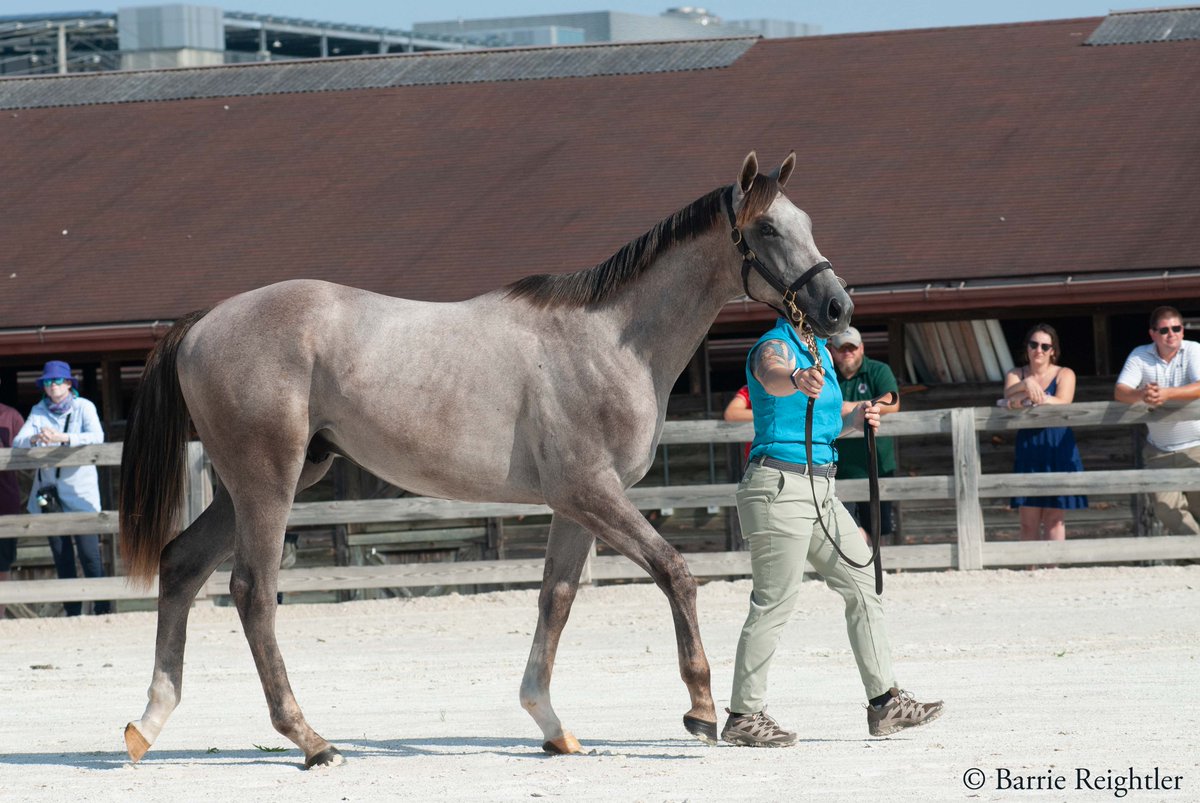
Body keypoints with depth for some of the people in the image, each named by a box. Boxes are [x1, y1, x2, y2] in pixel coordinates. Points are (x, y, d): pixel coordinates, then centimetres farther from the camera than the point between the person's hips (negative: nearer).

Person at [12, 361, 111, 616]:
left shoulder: (83, 407, 0)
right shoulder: (39, 411, 9)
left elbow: (97, 437, -16)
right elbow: (18, 441, -3)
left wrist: (63, 438, -30)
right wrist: (35, 438, -26)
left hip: (80, 490, -4)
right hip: (49, 490, 4)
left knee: (89, 553, -12)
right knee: (61, 557, 6)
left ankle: (103, 609, -7)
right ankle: (72, 613, 11)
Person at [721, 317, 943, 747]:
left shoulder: (820, 351, 16)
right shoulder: (775, 346, -12)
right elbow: (771, 374, -38)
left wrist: (856, 417, 5)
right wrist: (796, 380, -61)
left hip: (820, 489, 10)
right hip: (780, 484, -9)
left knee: (863, 582, 9)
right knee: (774, 602, -8)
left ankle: (884, 701, 13)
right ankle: (744, 715, -2)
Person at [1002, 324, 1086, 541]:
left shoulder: (1064, 375, 3)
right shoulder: (1015, 375, 9)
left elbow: (1061, 404, -15)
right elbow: (1009, 398, -13)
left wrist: (1025, 399, -17)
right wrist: (1026, 385, -32)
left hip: (1058, 450, -2)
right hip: (1027, 450, 2)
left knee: (1054, 518, 0)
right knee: (1028, 519, -1)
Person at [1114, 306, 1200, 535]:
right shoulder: (1140, 356, -3)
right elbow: (1120, 392, -14)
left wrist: (1167, 394, -41)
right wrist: (1141, 394, -38)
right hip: (1159, 451, 3)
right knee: (1166, 508, -2)